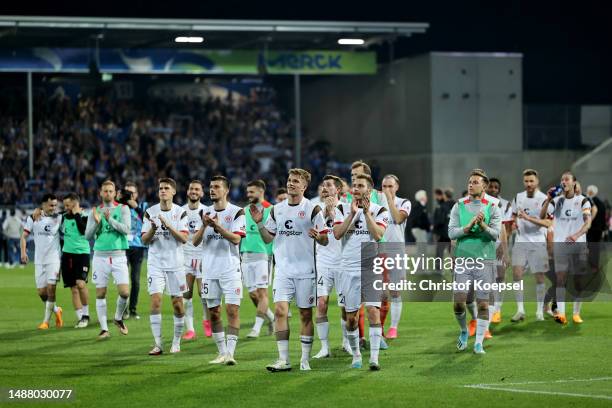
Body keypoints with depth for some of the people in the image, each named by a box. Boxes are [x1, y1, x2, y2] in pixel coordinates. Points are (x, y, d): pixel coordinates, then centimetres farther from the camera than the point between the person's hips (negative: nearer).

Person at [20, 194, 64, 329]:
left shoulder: (59, 218, 0)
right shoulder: (33, 218, 2)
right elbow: (24, 236, 4)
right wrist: (23, 252, -8)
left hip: (54, 258, -2)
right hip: (39, 260, 2)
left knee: (50, 289, -12)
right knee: (41, 292, 2)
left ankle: (46, 321, -4)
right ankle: (56, 310, 28)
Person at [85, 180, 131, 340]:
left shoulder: (123, 209, 3)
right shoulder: (95, 211, 8)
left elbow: (126, 229, -11)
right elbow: (88, 235, 3)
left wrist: (110, 219, -21)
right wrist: (96, 223, -14)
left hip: (119, 256, -1)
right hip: (100, 256, 1)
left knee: (124, 292, -10)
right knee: (100, 293, 0)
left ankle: (118, 318, 17)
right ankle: (104, 328, 8)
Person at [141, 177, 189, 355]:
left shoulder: (180, 212, 0)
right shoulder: (150, 212, 4)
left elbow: (184, 238, -9)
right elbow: (145, 240, 3)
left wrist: (168, 225, -22)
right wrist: (152, 230, -18)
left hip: (175, 263, 0)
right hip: (155, 263, 0)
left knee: (177, 304, 2)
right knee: (155, 301, -10)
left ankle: (176, 342, 16)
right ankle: (158, 344, -9)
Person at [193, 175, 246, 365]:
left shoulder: (236, 212, -2)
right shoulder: (205, 212, 11)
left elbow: (236, 239, -13)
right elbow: (195, 242, 5)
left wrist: (218, 226, -23)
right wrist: (204, 226, -13)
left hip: (230, 270, -4)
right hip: (210, 269, 4)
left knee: (232, 310, -11)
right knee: (213, 312, 6)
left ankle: (230, 352, -13)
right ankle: (222, 353, 13)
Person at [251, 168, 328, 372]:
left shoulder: (312, 209, -3)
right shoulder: (277, 209, 10)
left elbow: (325, 241, -3)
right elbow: (268, 239, 15)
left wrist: (317, 236, -25)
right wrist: (259, 224, -1)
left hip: (305, 271, -3)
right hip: (283, 269, 3)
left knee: (305, 314, 3)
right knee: (280, 310, -9)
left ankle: (305, 360, 10)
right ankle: (283, 360, -7)